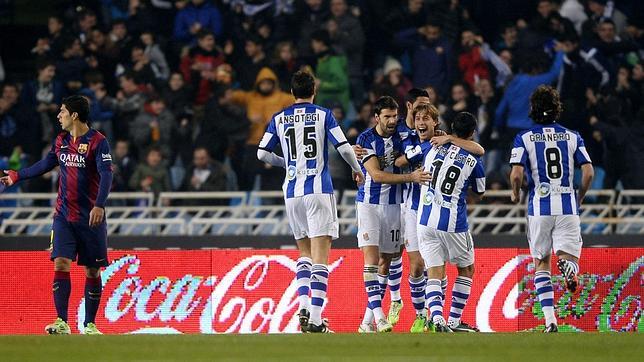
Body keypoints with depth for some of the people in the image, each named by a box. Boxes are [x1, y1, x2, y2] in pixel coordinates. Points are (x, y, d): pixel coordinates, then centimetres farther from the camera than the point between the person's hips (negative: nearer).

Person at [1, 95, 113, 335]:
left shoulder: (98, 142, -9)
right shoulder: (61, 140, 10)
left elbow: (106, 175, -18)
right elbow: (46, 164, 26)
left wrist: (99, 205, -31)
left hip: (90, 217, -4)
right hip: (63, 215, 4)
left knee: (92, 271, 2)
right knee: (61, 264, -10)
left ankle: (89, 325, 11)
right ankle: (62, 323, -12)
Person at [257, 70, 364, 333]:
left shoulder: (279, 119, 8)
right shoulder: (323, 115, -1)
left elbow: (262, 154, 7)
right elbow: (344, 148, -6)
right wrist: (357, 169, 13)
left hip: (292, 191, 4)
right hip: (319, 189, -4)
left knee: (304, 252, 20)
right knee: (320, 256, -6)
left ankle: (303, 308, 4)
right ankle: (315, 319, -15)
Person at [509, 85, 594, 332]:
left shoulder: (524, 139, 0)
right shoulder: (573, 137, 6)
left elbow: (516, 174, -10)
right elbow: (588, 172, 0)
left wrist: (515, 194, 11)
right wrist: (580, 197, 17)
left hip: (539, 208, 0)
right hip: (567, 206, 0)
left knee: (541, 263, 12)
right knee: (567, 256, 2)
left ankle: (549, 319, 2)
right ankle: (567, 265, -37)